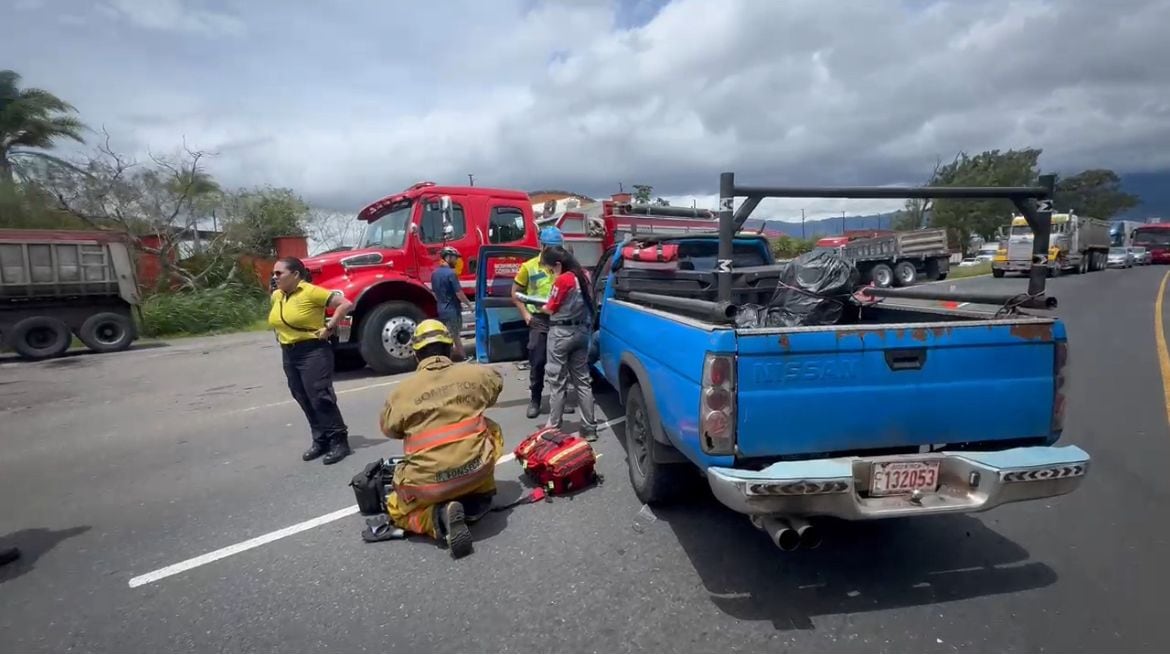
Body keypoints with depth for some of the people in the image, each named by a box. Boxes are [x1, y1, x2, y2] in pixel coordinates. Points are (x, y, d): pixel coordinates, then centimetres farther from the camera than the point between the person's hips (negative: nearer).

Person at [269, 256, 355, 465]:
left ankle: (339, 441, 1)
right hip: (289, 354, 8)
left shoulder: (311, 292, -15)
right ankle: (320, 441, 21)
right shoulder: (276, 296, 9)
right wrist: (280, 331, 15)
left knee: (320, 398, -8)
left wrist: (329, 328, -18)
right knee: (305, 401, 11)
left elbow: (346, 304, -20)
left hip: (313, 352, -8)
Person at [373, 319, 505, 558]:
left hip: (427, 482, -1)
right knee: (490, 429, 30)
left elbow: (389, 429, 14)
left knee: (397, 509, 29)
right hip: (475, 469, 2)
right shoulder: (475, 373, 3)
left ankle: (438, 516, -4)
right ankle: (478, 499, 17)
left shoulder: (402, 391, -1)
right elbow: (496, 380, 26)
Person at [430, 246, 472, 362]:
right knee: (454, 336, 0)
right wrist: (468, 304, -6)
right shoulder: (451, 273, -18)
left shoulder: (435, 273, 7)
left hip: (441, 309, 8)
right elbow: (459, 293, -19)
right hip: (452, 310, -8)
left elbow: (434, 293, 14)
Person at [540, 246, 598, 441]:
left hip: (562, 333, -7)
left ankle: (554, 426, 11)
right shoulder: (583, 276, 8)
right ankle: (589, 429, 12)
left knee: (558, 382, 3)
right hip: (582, 331, 8)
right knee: (582, 380, 10)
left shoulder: (562, 280, -15)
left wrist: (541, 306, 12)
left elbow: (551, 308, -8)